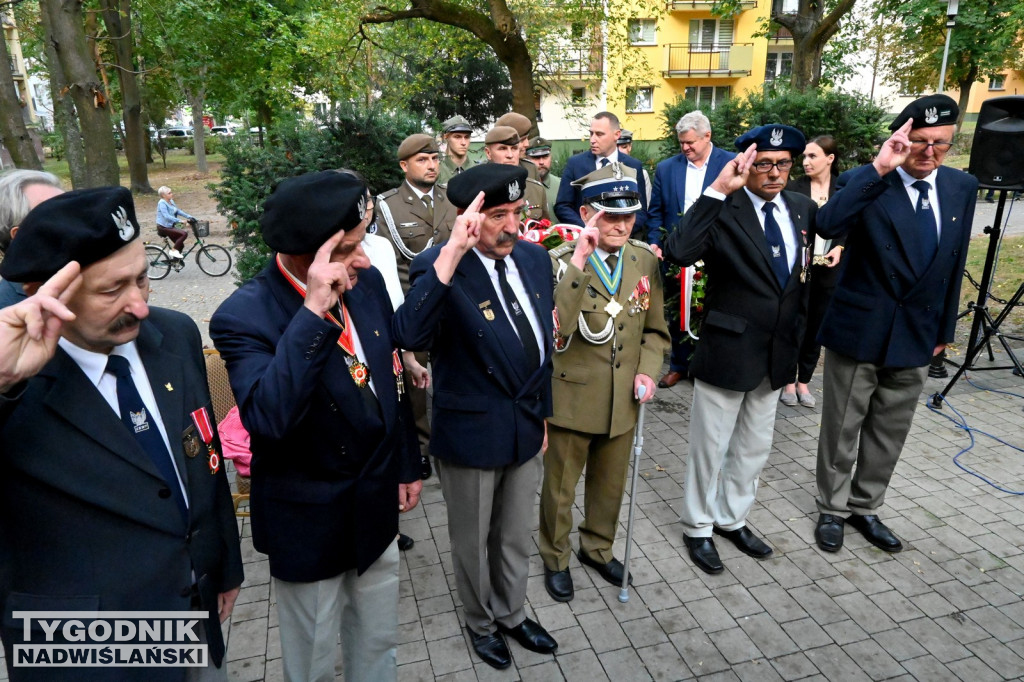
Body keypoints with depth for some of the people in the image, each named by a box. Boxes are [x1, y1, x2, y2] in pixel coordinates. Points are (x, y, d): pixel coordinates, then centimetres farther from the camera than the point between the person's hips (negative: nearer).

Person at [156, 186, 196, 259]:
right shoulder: (162, 203, -18)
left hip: (170, 226, 9)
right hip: (163, 227, -9)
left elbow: (178, 211, 11)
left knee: (180, 244, 8)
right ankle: (173, 250, -12)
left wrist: (189, 217, -2)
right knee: (184, 234, -24)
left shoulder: (171, 201, 9)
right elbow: (166, 216, -28)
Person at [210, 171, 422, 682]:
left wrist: (407, 465, 12)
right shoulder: (244, 316, -24)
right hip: (311, 522, -5)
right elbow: (268, 420, -38)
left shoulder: (367, 281, -7)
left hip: (377, 505, 5)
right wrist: (313, 312, -40)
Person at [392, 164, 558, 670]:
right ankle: (480, 623, 47)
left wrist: (543, 413, 13)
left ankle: (511, 615, 52)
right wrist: (451, 254, -45)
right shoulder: (439, 266, -21)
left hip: (527, 428, 5)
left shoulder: (534, 258, -2)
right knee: (473, 544, 19)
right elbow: (409, 335, -40)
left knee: (516, 539, 25)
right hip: (471, 434, -5)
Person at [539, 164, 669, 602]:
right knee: (559, 487, 14)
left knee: (611, 484, 22)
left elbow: (655, 328, 9)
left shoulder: (645, 260, 0)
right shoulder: (560, 262, -15)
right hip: (572, 397, -4)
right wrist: (578, 263, -35)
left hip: (623, 400, 5)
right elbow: (555, 329, -32)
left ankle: (598, 548, 47)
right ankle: (556, 559, 39)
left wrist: (648, 369, -7)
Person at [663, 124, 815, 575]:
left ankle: (733, 519, 41)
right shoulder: (723, 210, -15)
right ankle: (698, 526, 31)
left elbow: (803, 276, 13)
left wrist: (801, 340, 11)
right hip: (726, 351, -6)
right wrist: (717, 190, -34)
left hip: (776, 354, 6)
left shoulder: (802, 209, 5)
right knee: (710, 447, 10)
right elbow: (678, 253, -33)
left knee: (755, 448, 20)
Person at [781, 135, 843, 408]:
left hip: (828, 271, 2)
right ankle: (788, 382, 17)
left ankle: (804, 382, 22)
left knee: (816, 328, 9)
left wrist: (840, 248, -8)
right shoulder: (793, 188, -3)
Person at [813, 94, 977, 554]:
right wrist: (879, 168, -34)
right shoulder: (864, 183, -12)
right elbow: (827, 226, -34)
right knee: (842, 428, 10)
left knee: (890, 431, 17)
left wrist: (944, 329, 12)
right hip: (858, 330, -5)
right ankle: (832, 509, 28)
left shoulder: (962, 188, 4)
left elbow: (954, 264, 10)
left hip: (916, 334, 5)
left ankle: (865, 507, 35)